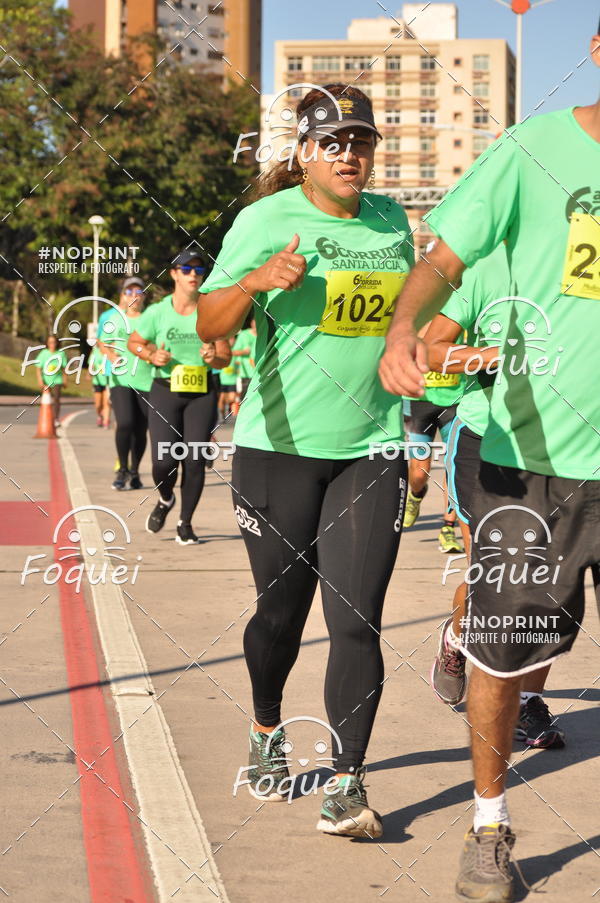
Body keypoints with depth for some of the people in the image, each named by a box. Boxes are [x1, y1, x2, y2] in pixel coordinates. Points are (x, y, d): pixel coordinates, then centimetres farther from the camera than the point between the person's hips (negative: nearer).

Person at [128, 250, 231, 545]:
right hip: (165, 391, -1)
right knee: (164, 462, -10)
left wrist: (214, 357, -18)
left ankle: (185, 523, 15)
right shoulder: (157, 312, -1)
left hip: (202, 393, 1)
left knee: (195, 461, -3)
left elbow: (226, 357, 4)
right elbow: (134, 341, 13)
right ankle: (165, 500, 25)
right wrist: (151, 355, -7)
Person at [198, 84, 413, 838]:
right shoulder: (268, 219, -6)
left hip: (371, 450, 2)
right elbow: (209, 324, -14)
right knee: (281, 611, 9)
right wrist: (257, 280, -32)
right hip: (279, 445, -2)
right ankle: (266, 729, 37)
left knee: (357, 620, -6)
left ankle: (346, 784, 0)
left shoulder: (391, 221, 8)